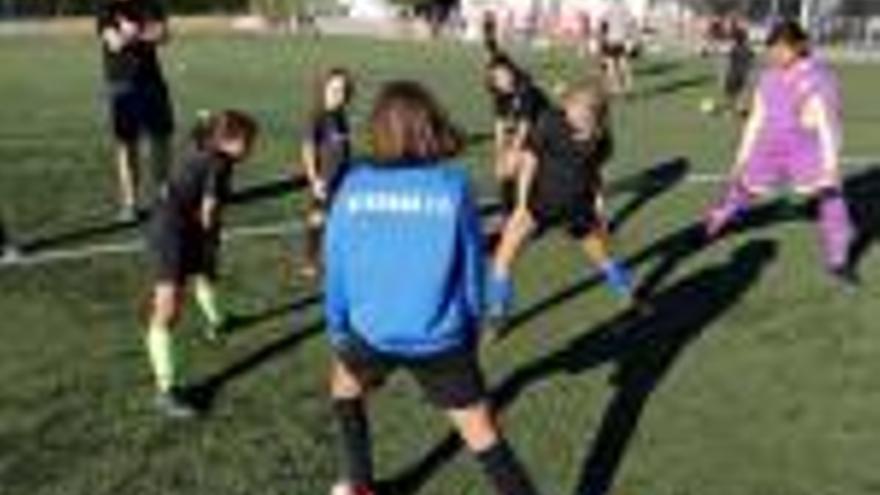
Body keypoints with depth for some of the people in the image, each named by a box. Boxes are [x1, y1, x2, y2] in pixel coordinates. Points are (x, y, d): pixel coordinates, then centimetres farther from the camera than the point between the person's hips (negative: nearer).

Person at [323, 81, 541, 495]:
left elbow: (335, 265, 0)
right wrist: (470, 335, 14)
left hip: (371, 334, 2)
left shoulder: (355, 185, -8)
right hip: (439, 339, -1)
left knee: (345, 383, 33)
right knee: (483, 436, 9)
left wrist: (338, 328, 17)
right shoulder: (453, 185, -10)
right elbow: (472, 267, -2)